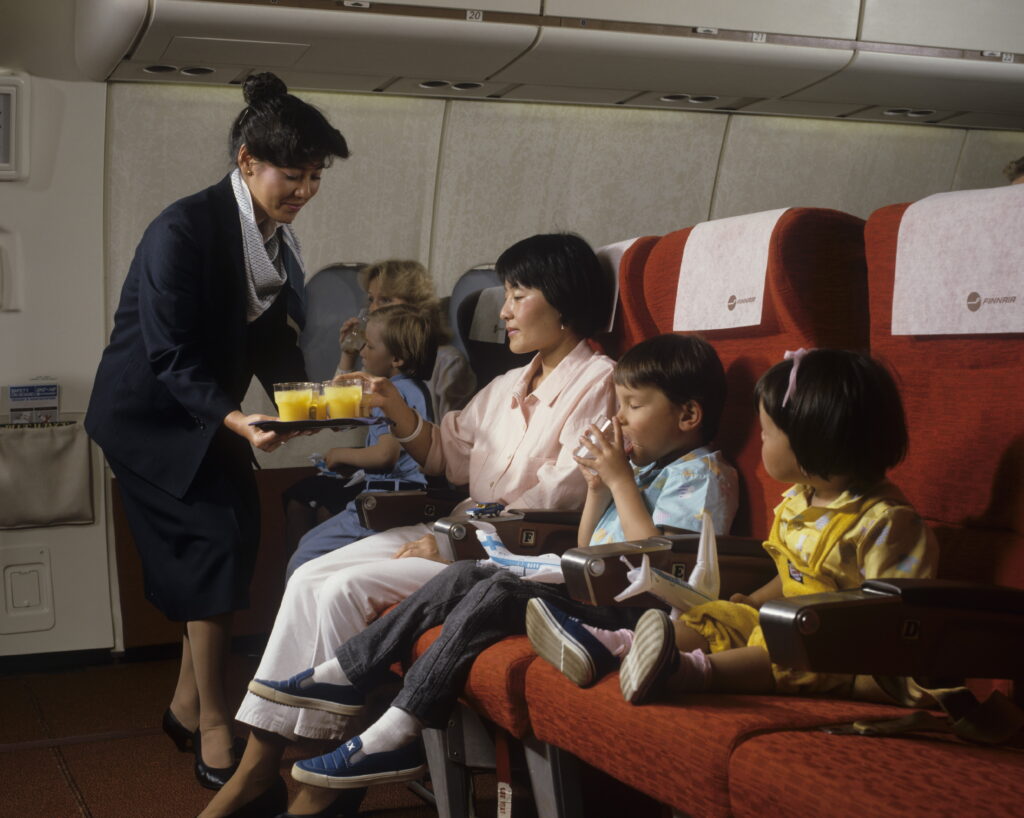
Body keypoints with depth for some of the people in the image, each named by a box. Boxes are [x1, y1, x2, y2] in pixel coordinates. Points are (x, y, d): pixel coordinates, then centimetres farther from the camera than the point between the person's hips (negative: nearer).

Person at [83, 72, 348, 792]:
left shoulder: (276, 239, 0)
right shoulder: (184, 231, -24)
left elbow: (273, 342, 3)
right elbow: (171, 358, -28)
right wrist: (236, 423, -41)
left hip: (205, 410, 8)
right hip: (149, 415, -8)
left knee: (230, 539, 4)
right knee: (219, 539, -16)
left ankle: (188, 708, 20)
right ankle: (213, 730, -7)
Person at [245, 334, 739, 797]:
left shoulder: (702, 475, -7)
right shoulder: (644, 469, 20)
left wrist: (621, 481, -15)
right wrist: (597, 488, 7)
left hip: (630, 606, -10)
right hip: (588, 589, 10)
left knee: (497, 593, -25)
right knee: (466, 576, -1)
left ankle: (396, 735, -25)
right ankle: (348, 675, -1)